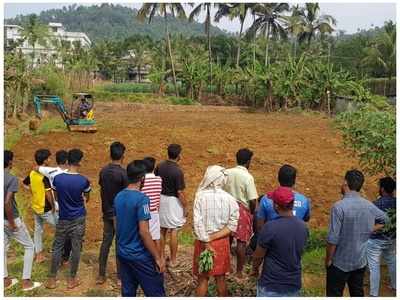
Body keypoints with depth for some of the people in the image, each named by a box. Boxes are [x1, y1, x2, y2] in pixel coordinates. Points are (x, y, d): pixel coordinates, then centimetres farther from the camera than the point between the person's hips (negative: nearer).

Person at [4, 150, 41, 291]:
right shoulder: (12, 179, -22)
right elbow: (7, 202, -29)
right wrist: (12, 223, -20)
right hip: (11, 219, -7)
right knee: (29, 246, 7)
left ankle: (5, 280, 28)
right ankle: (26, 281, 8)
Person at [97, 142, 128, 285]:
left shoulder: (103, 171, 0)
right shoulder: (123, 173, -18)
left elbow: (102, 192, 8)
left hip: (107, 213, 5)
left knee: (106, 242, 12)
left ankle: (101, 275, 17)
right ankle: (120, 277, 13)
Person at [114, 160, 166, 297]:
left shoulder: (118, 197, 3)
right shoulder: (142, 198, -20)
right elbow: (144, 232, -23)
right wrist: (158, 257, -16)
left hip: (122, 253, 7)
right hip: (140, 256, -7)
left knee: (127, 292, 15)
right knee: (156, 293, 5)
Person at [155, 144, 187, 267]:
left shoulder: (160, 166, -2)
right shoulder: (177, 171, -20)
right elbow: (180, 192, -18)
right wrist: (185, 207, -7)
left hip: (161, 199, 6)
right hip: (173, 201, -6)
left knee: (162, 230, 17)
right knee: (173, 232, 4)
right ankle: (173, 261, 13)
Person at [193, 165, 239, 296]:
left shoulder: (201, 196, -14)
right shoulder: (229, 198, -9)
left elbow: (197, 223, -16)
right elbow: (232, 225, -12)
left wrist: (207, 243, -12)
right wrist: (214, 236, -12)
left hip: (203, 242, -1)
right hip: (222, 242, 2)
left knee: (202, 278, 12)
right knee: (220, 278, 17)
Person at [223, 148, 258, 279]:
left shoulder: (227, 173, -3)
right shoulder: (248, 177, -17)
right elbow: (252, 200, -18)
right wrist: (252, 212, 1)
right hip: (243, 210, -5)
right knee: (241, 242, 6)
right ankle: (239, 271, 13)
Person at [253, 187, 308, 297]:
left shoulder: (270, 228, -24)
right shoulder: (303, 226, -6)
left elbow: (258, 256, -11)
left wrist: (254, 268, 8)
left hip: (271, 285, -5)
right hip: (294, 284, 5)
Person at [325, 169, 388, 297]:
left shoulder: (339, 206, -21)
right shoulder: (369, 206, -1)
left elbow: (333, 238, -20)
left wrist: (328, 259, -8)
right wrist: (369, 230, 11)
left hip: (340, 262, -5)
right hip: (360, 261, 6)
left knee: (334, 295, 6)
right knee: (358, 294, 17)